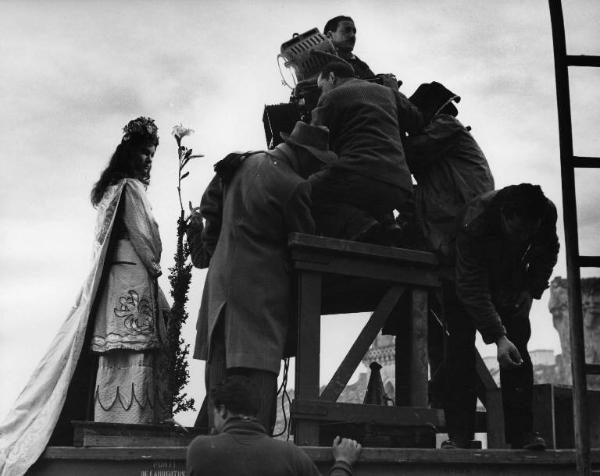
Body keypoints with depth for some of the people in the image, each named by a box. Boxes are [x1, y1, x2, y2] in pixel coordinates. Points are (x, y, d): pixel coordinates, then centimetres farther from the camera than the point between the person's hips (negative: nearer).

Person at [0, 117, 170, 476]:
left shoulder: (110, 189, 23)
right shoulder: (131, 187, -4)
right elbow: (145, 238, -10)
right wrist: (154, 268, 6)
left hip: (108, 280, 9)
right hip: (132, 280, -9)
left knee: (107, 363, 5)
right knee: (130, 362, -11)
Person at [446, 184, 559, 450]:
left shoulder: (547, 213, -26)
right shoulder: (474, 222, -40)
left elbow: (547, 255, -2)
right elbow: (473, 289, -38)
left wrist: (532, 290, -14)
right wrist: (498, 337, -43)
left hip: (511, 286, 3)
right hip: (471, 282, -3)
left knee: (518, 351, -8)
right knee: (462, 350, -13)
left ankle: (522, 432, -4)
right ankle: (458, 435, -11)